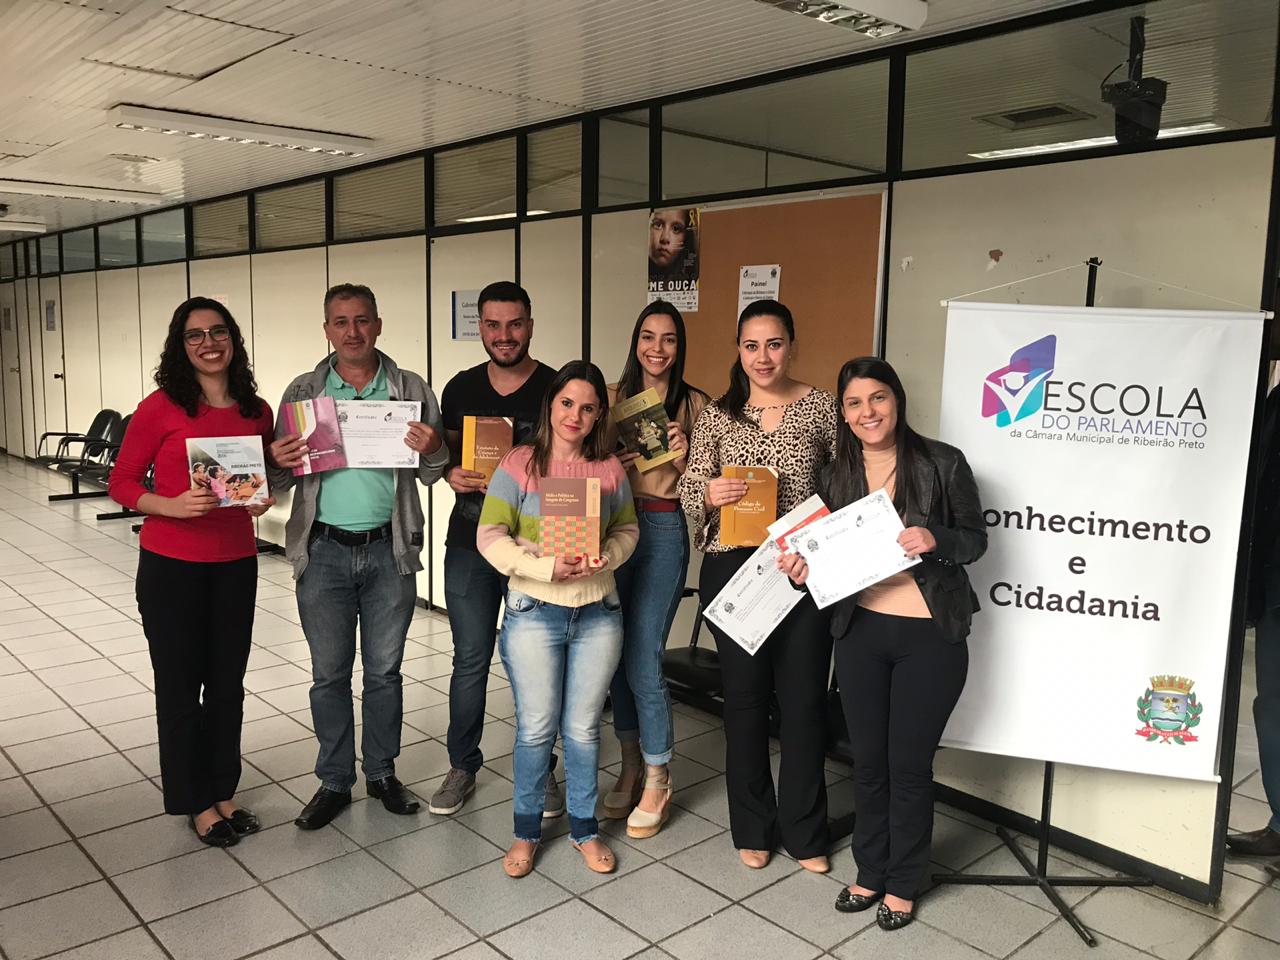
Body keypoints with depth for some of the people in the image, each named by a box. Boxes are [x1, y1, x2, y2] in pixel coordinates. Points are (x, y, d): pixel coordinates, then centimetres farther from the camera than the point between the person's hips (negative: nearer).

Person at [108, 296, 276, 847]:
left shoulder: (257, 411, 3)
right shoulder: (161, 407, -9)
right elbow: (122, 482, -5)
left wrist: (264, 498, -5)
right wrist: (171, 505, -22)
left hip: (236, 564, 4)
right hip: (171, 567, -4)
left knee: (227, 683, 14)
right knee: (180, 686, 8)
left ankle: (222, 792, 31)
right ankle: (195, 802, 25)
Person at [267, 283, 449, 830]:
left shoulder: (411, 391, 2)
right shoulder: (302, 393, 4)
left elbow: (433, 475, 5)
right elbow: (280, 477, 8)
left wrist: (432, 450, -17)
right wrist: (278, 463, -15)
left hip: (388, 551, 0)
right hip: (323, 552, 0)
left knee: (384, 670, 12)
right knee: (329, 673, 10)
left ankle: (382, 773, 30)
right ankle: (334, 781, 25)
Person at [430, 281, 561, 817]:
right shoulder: (461, 389, 6)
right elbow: (446, 454, 16)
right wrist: (451, 474, -6)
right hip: (469, 545, 3)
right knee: (470, 661, 11)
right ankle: (462, 766, 28)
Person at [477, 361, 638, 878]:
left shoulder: (609, 469, 3)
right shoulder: (519, 463, -7)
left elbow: (626, 529, 12)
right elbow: (490, 537, -10)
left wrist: (605, 559, -9)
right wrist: (549, 568, -20)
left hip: (598, 614, 3)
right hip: (534, 612, -2)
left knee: (583, 728, 12)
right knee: (536, 729, 6)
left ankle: (583, 826, 31)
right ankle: (526, 830, 27)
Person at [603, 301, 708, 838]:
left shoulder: (694, 405, 1)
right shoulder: (614, 397, 7)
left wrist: (683, 457, -15)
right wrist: (613, 464, -9)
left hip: (664, 529, -3)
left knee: (644, 659, -4)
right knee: (616, 653, 10)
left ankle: (657, 780, 15)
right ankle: (630, 766, 29)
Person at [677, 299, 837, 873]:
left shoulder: (821, 407, 0)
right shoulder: (717, 415, 4)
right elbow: (689, 490, 4)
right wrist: (709, 493, -17)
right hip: (733, 570, 1)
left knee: (804, 700, 6)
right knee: (744, 697, 11)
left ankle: (803, 832, 26)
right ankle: (753, 828, 28)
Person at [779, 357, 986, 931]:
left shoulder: (943, 463, -7)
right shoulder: (835, 477, 4)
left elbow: (975, 539, -2)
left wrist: (934, 539, -22)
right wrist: (803, 569, -11)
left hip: (930, 637, -3)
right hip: (859, 633, 3)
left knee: (909, 764, 8)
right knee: (868, 760, 15)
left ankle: (903, 884, 30)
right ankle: (870, 872, 36)